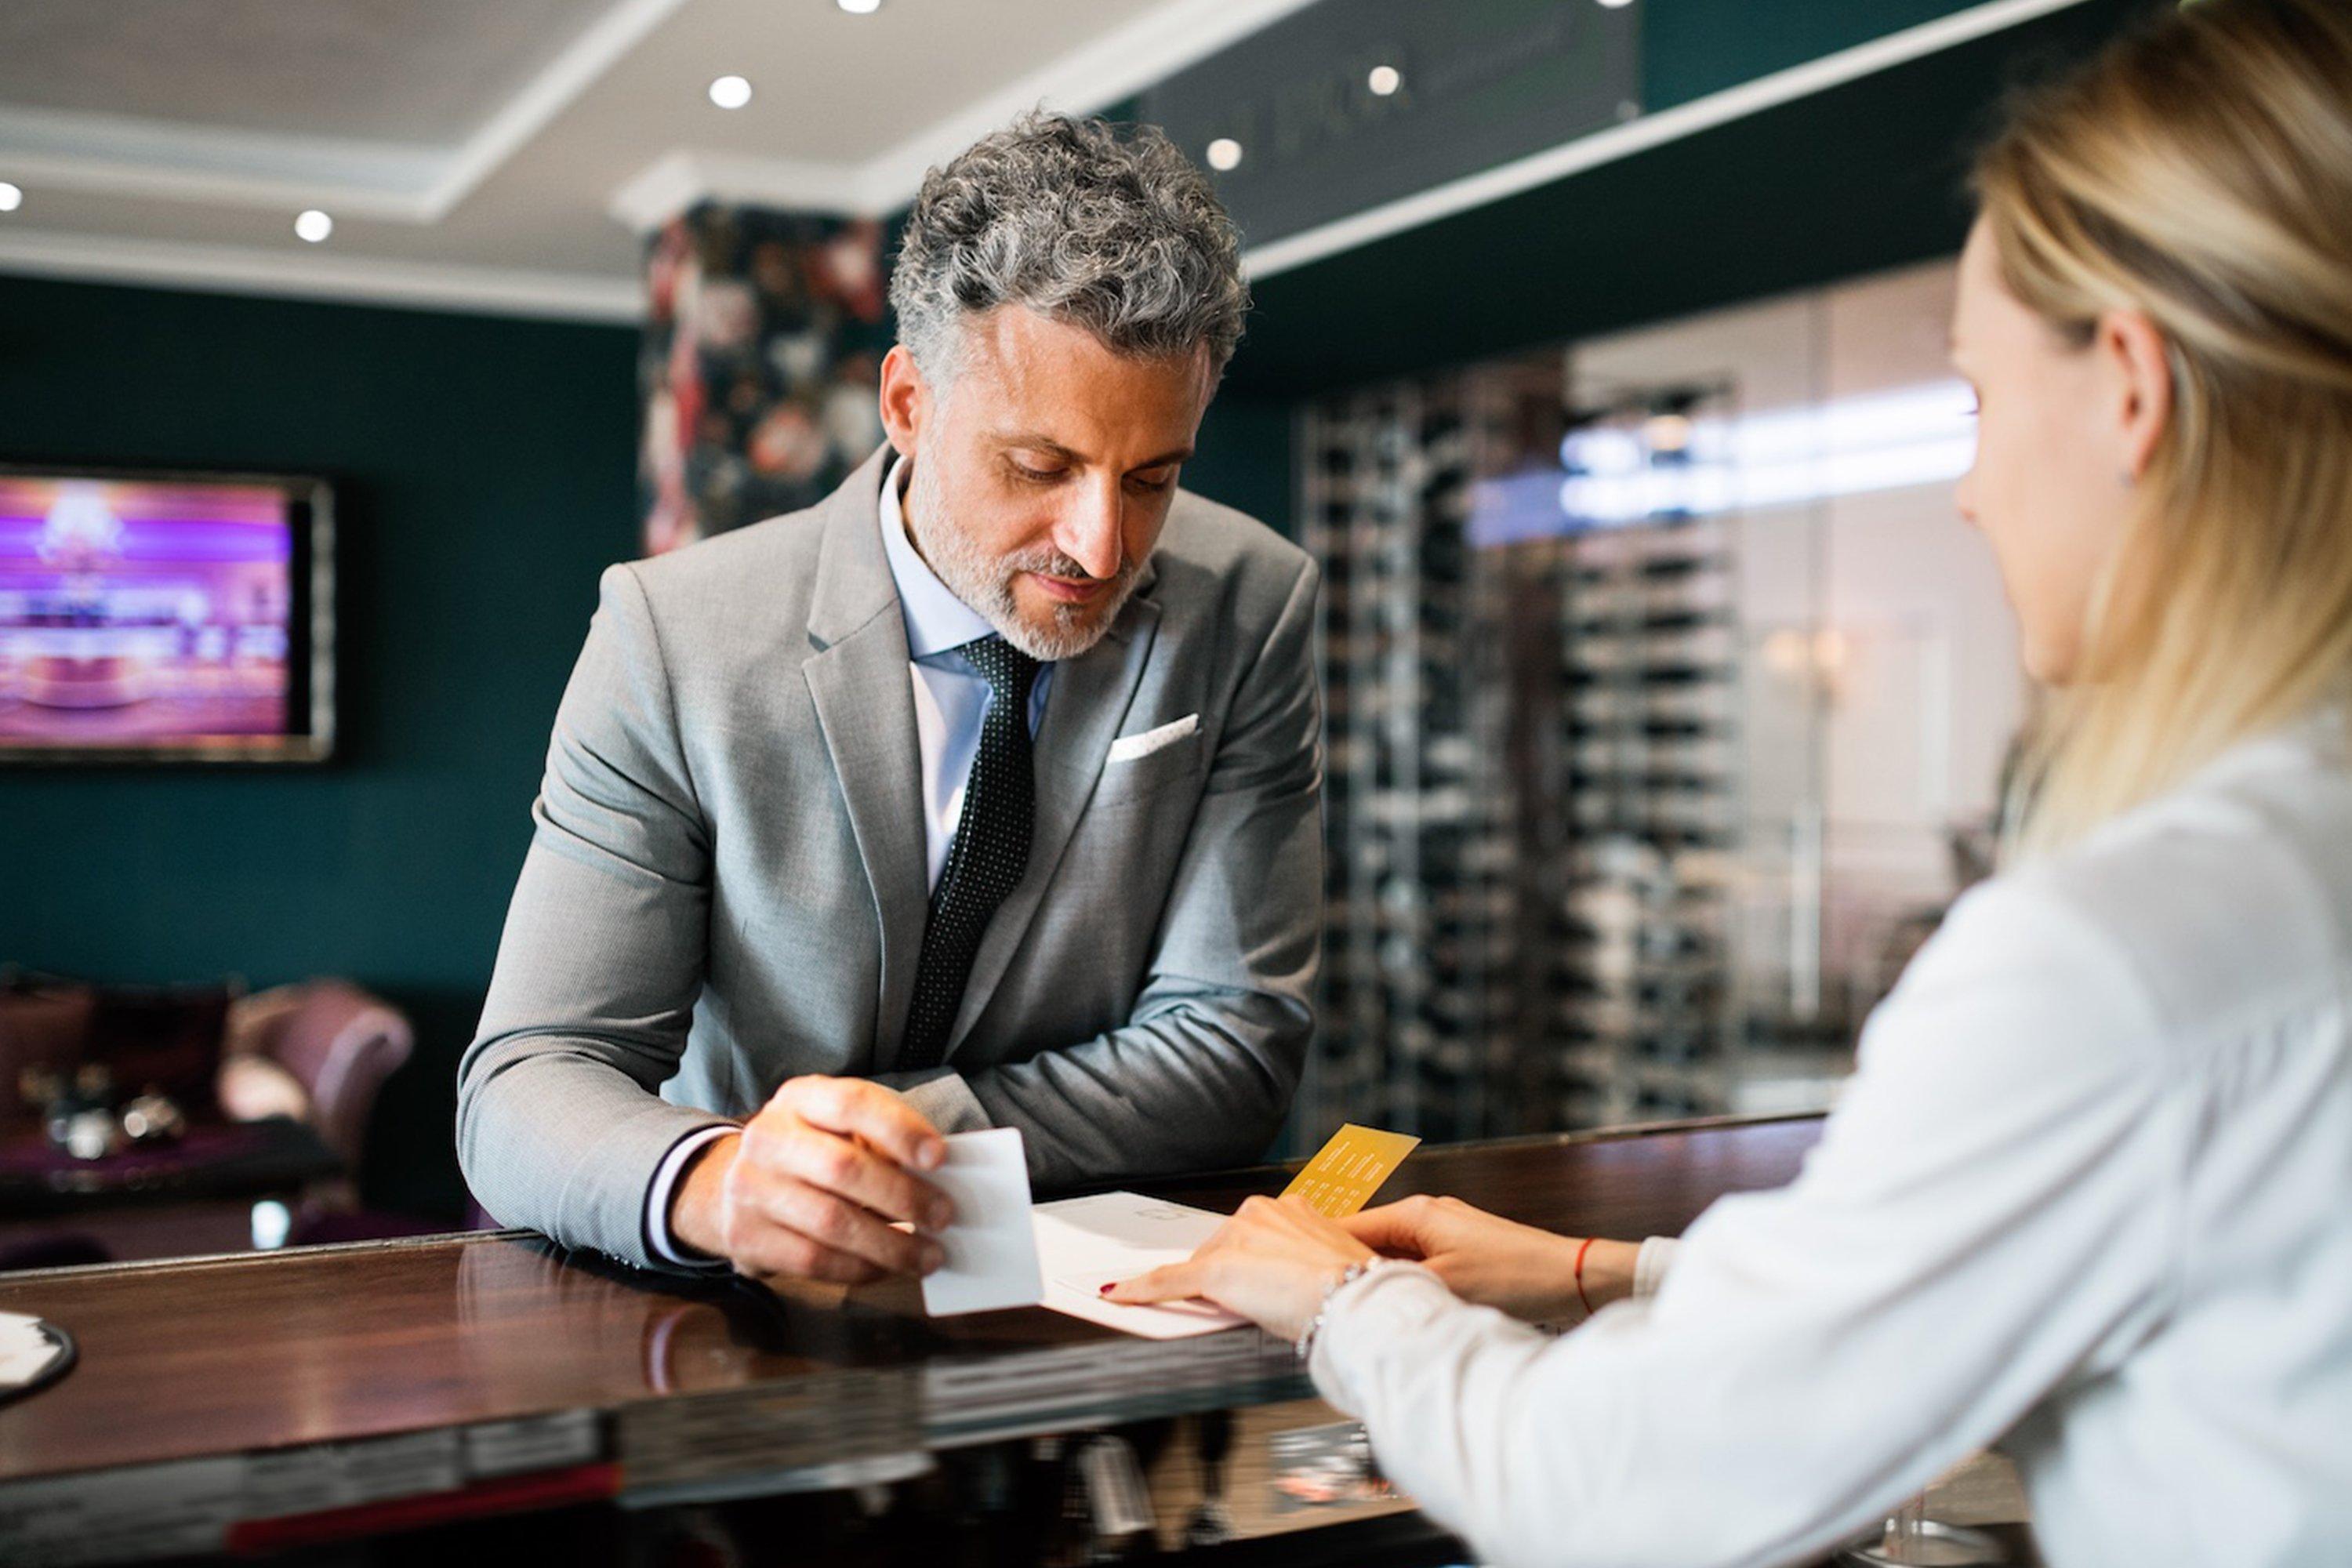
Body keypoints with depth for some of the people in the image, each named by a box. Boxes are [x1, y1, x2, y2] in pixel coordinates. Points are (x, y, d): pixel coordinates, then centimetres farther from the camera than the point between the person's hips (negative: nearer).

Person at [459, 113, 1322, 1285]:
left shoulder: (1249, 610, -8)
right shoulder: (672, 637, -11)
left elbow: (1235, 1050, -8)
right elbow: (524, 1083, -14)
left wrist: (879, 1143, -20)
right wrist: (711, 1182, -35)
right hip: (744, 1320, 0)